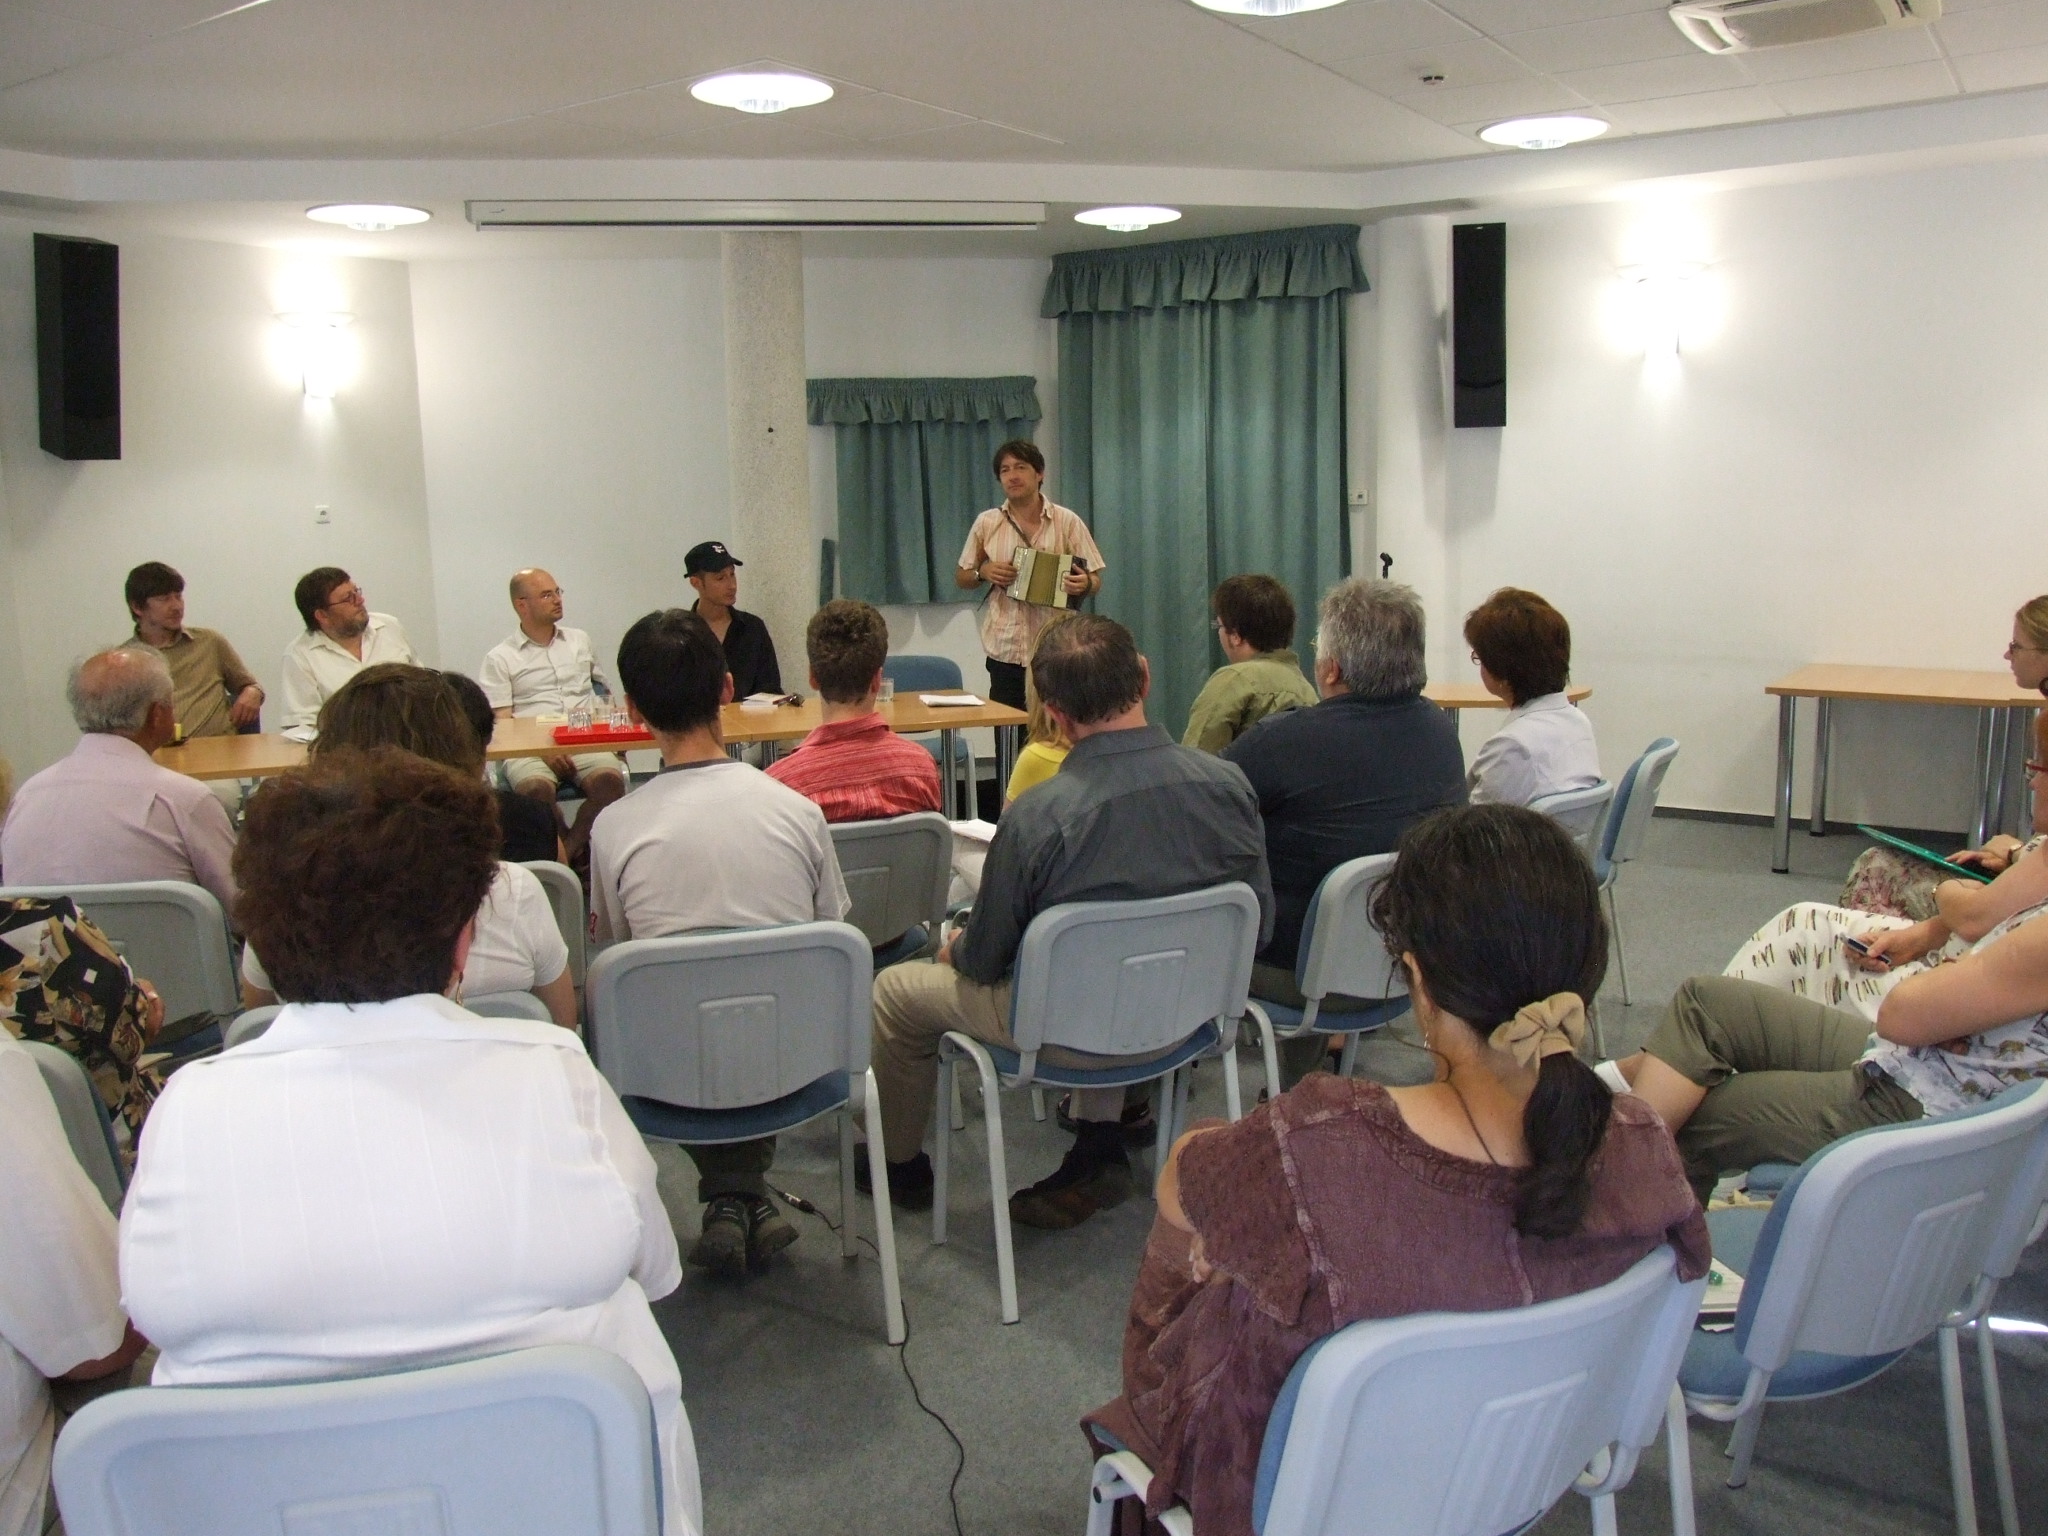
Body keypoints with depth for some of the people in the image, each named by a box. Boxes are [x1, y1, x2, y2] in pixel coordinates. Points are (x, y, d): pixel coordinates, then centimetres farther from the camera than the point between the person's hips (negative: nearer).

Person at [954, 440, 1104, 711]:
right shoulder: (987, 523, 7)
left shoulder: (1067, 522, 3)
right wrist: (982, 572, -7)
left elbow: (1095, 581, 4)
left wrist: (1084, 584, -19)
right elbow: (961, 579, 15)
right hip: (1005, 652, 2)